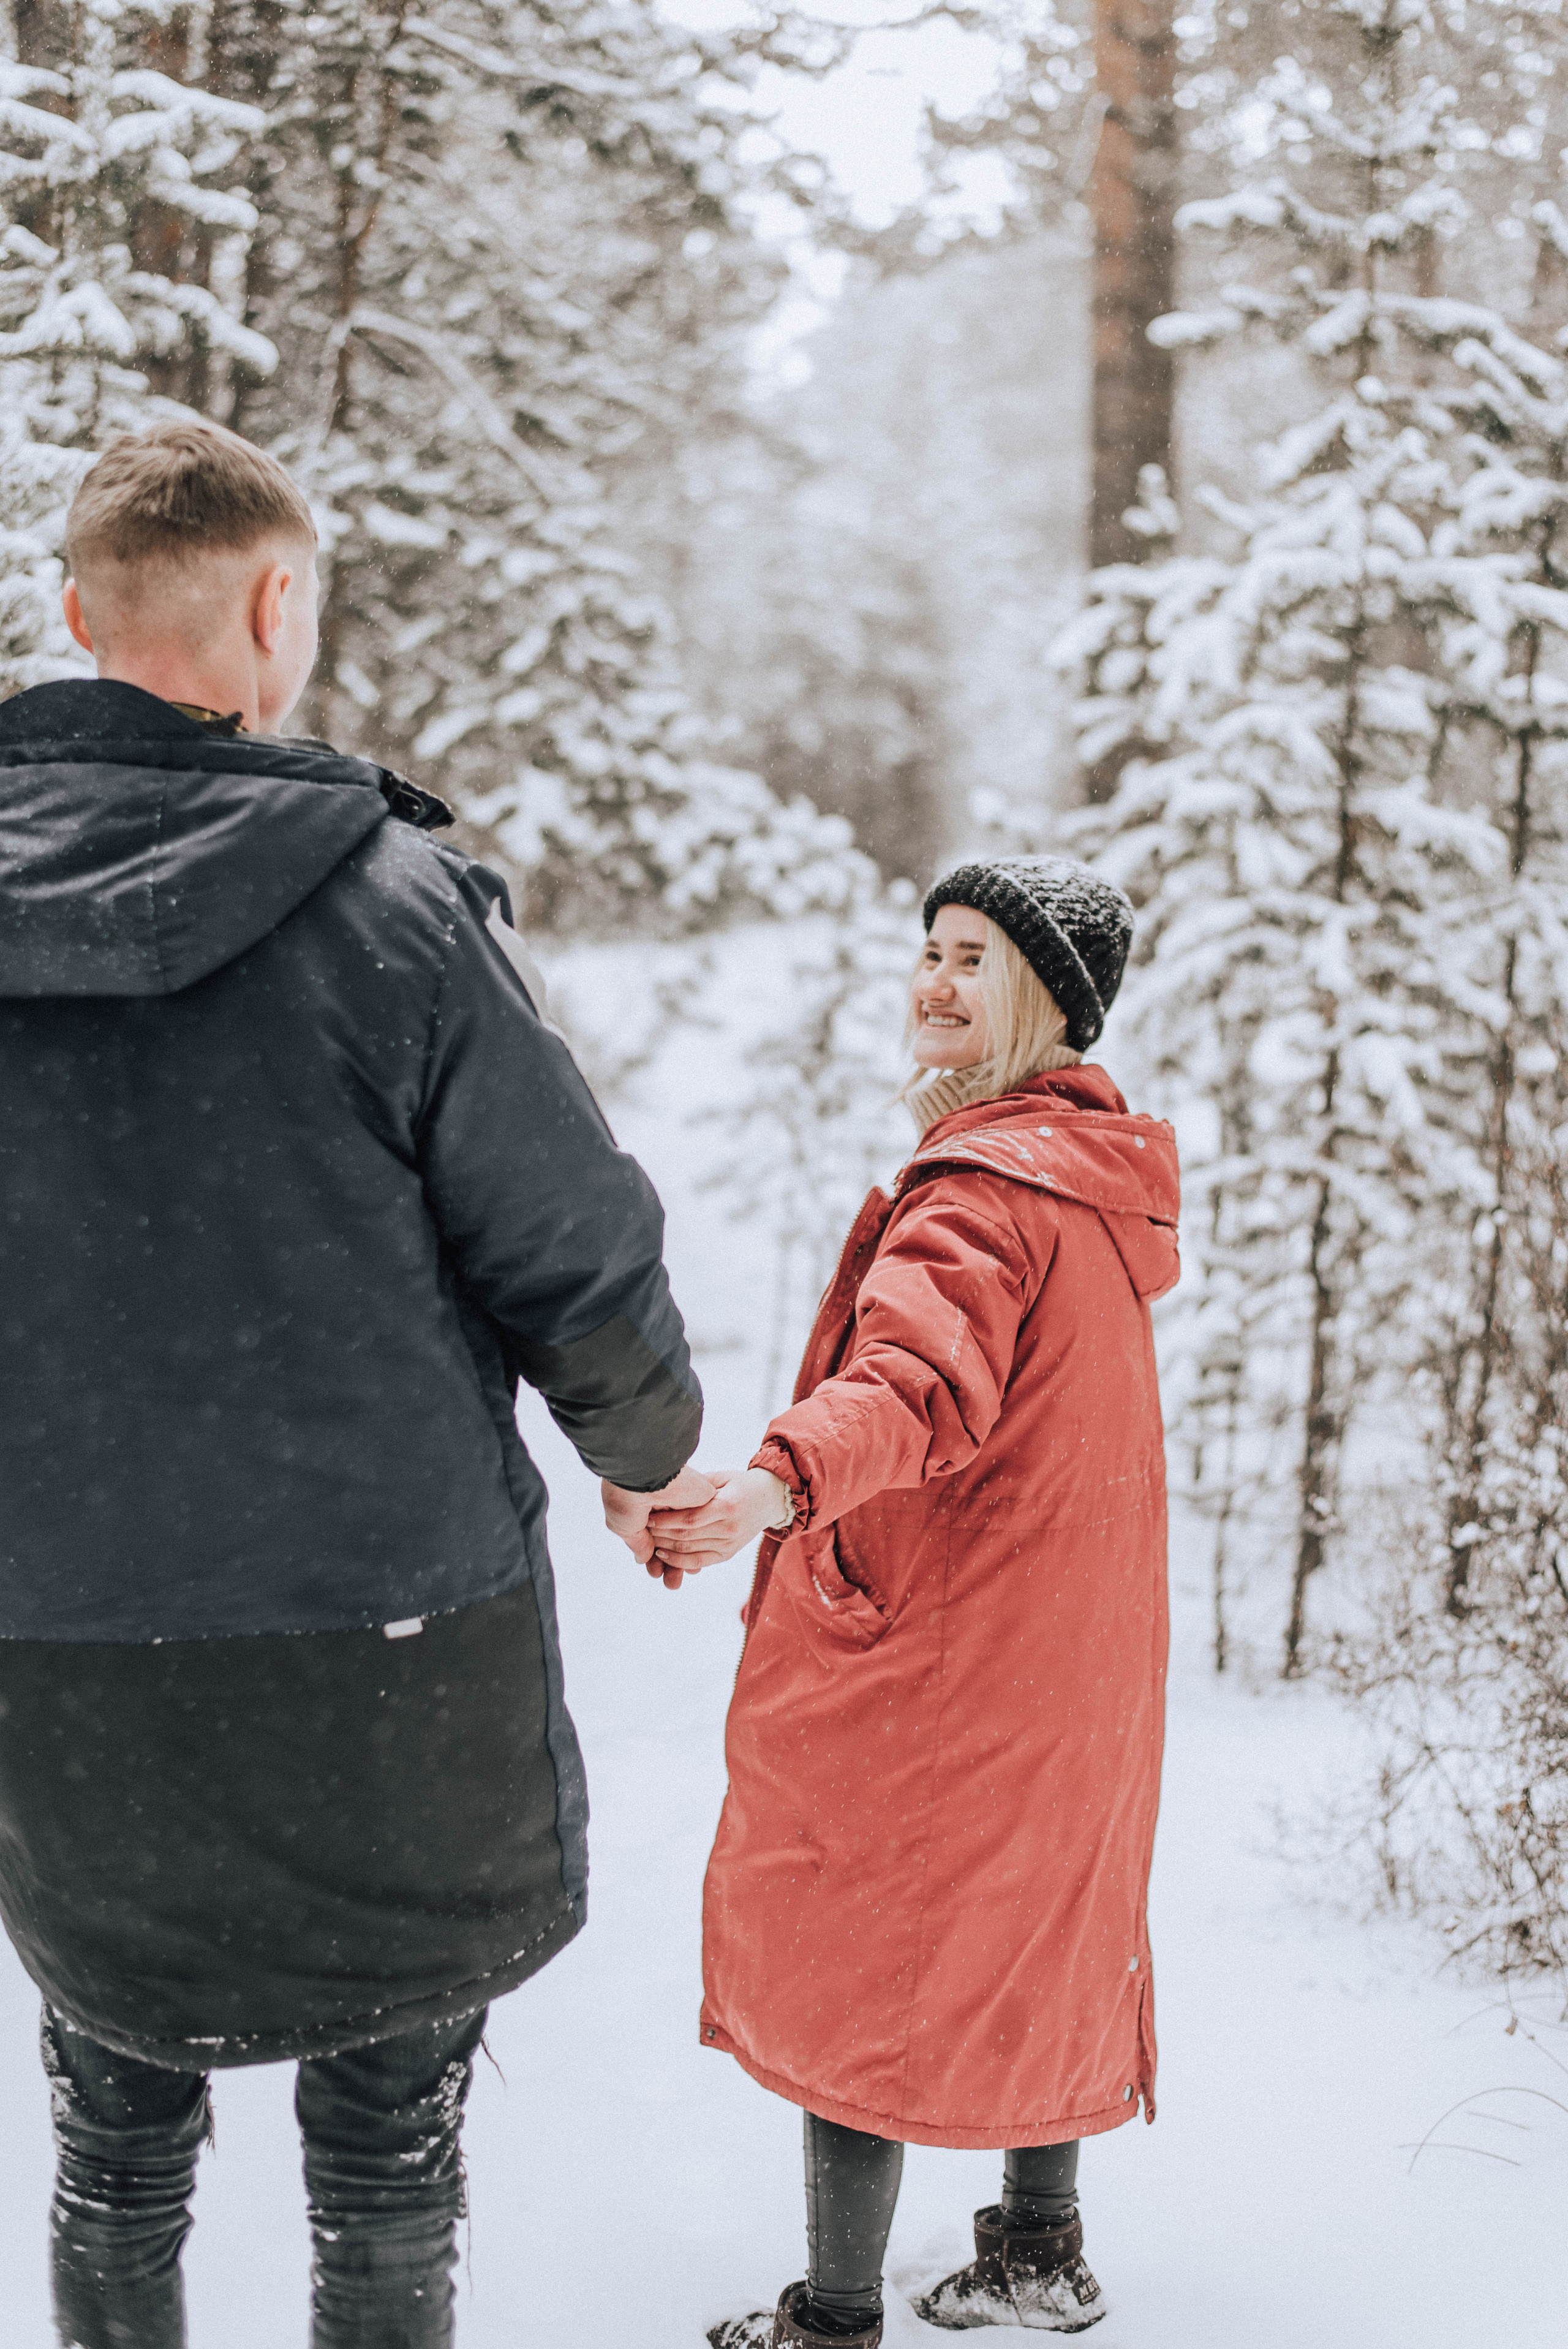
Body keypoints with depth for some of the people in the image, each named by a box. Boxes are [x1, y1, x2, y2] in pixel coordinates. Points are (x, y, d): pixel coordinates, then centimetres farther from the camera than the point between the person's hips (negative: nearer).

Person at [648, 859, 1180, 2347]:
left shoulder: (987, 1183, -21)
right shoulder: (1095, 1179, 10)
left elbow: (920, 1379, -39)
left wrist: (776, 1483, -55)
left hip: (924, 1661, -9)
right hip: (1061, 1656, 9)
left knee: (850, 1957, 3)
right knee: (1028, 1930, 21)